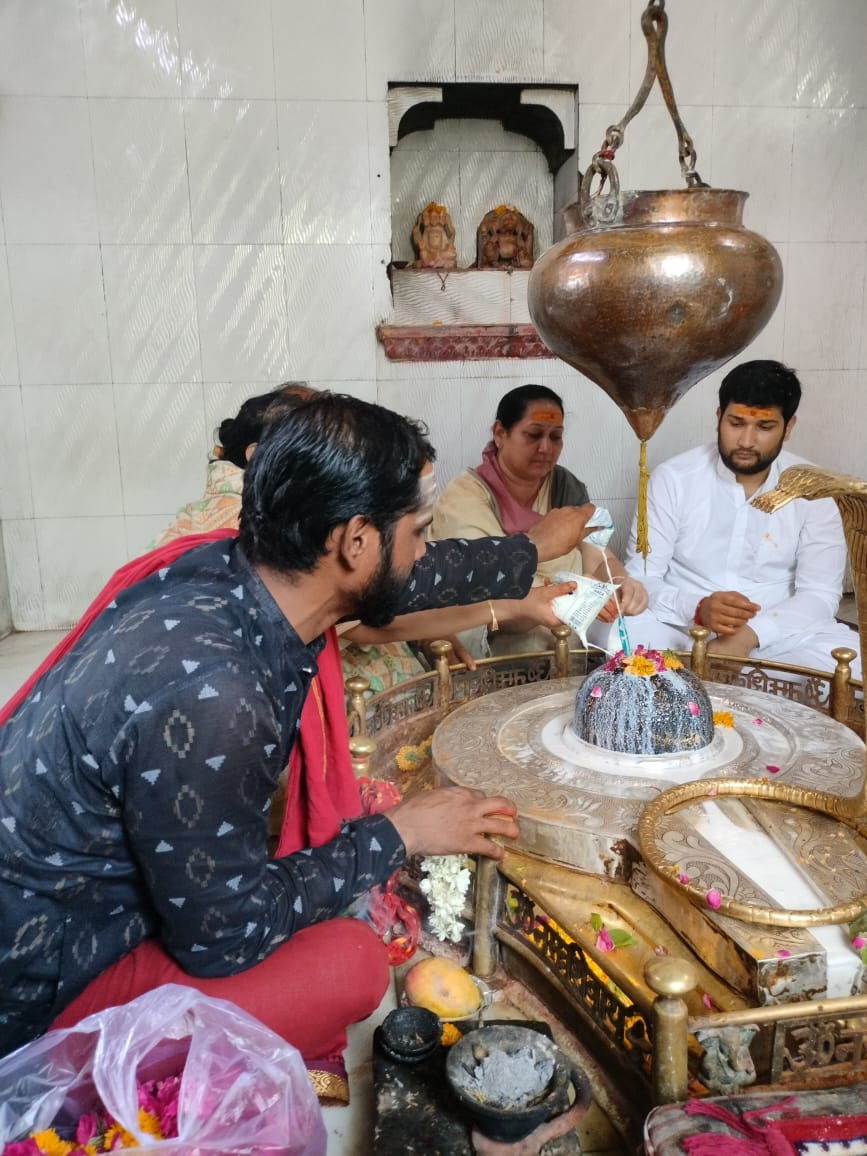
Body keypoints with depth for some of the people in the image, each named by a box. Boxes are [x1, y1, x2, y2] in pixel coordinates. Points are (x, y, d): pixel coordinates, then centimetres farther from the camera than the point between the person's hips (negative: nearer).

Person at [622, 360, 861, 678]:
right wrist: (697, 609, -29)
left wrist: (747, 637, -25)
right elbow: (641, 576, -7)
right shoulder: (672, 478, -5)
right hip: (681, 627, -1)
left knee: (854, 659, -27)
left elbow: (820, 592, -6)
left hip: (774, 633, 2)